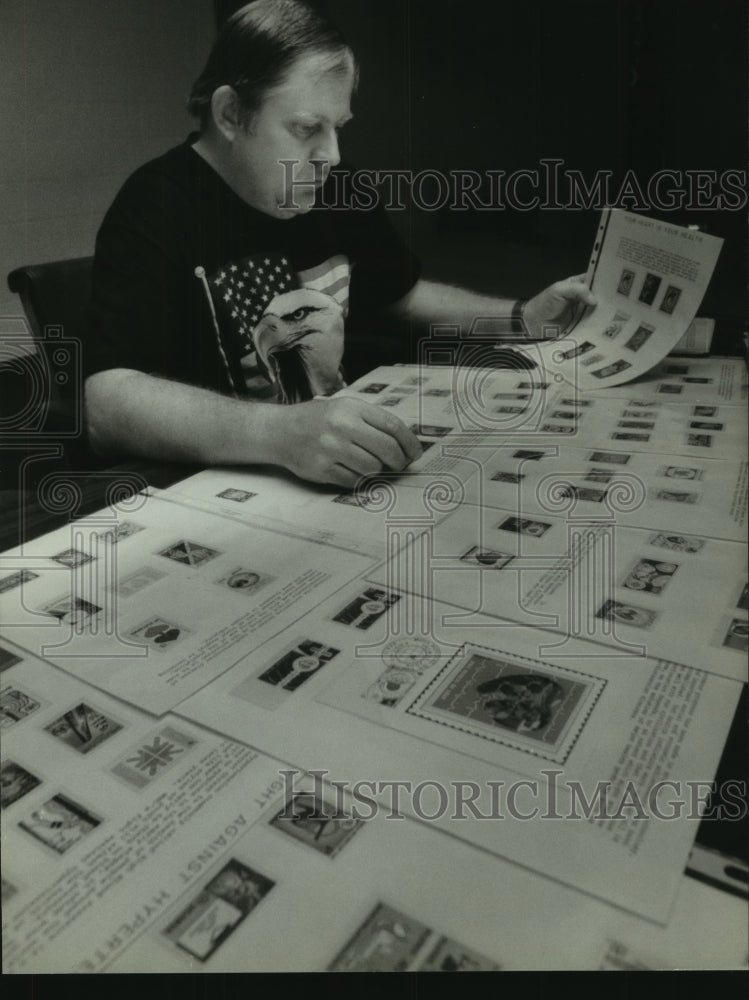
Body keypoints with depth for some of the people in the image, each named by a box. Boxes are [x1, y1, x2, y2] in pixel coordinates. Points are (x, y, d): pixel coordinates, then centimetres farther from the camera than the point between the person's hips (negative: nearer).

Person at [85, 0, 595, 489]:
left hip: (345, 467, 6)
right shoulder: (156, 210, -14)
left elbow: (402, 293, 21)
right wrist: (280, 433, -42)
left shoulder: (336, 189, 5)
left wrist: (521, 317, 6)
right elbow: (107, 404, -27)